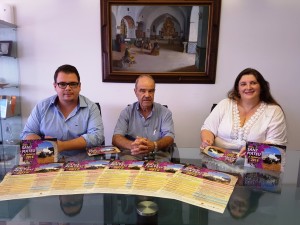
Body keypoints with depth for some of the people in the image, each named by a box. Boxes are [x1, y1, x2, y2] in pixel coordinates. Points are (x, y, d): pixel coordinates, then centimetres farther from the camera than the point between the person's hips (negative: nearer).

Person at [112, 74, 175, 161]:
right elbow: (116, 138, -5)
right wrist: (132, 145, -30)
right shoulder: (127, 112, 6)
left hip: (158, 155, 1)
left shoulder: (165, 112, 6)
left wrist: (154, 146, -31)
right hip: (131, 154, 0)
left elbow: (169, 138, -6)